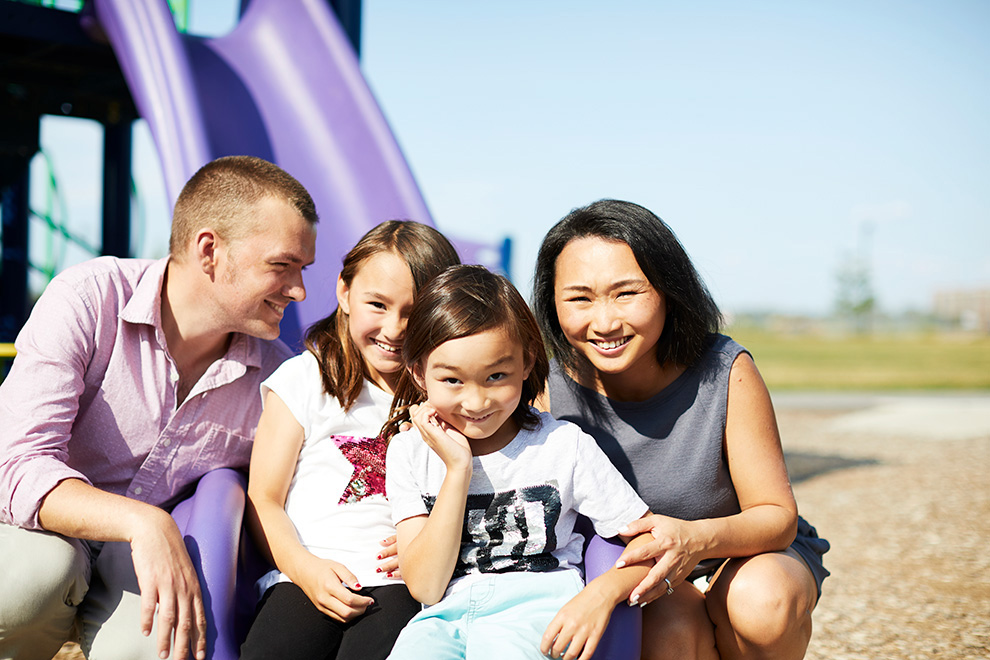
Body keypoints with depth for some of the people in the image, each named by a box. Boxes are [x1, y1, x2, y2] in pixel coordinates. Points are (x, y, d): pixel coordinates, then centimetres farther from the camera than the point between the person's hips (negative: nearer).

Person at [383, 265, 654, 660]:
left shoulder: (564, 446, 4)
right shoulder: (409, 453, 9)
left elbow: (649, 540, 7)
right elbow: (425, 587, 0)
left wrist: (603, 592, -14)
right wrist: (458, 470, -7)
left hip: (536, 609, -1)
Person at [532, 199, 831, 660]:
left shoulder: (726, 373, -20)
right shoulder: (551, 389, -16)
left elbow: (779, 516, -17)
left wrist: (697, 538, -38)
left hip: (748, 556, 0)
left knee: (762, 599, -32)